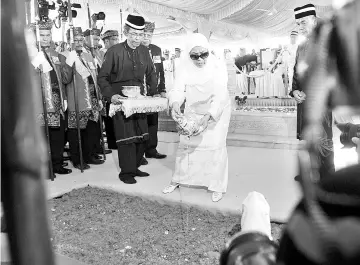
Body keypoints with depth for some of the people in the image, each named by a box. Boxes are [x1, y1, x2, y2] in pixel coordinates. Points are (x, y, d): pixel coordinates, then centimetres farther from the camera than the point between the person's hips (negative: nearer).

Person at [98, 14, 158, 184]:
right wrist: (111, 95, -19)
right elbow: (103, 77, -6)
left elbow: (151, 73, 18)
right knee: (126, 137, -4)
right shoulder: (114, 51, -9)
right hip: (121, 99, -5)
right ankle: (126, 172, 11)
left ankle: (135, 167, 26)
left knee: (142, 135, 9)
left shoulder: (144, 51, 6)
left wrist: (153, 93, 7)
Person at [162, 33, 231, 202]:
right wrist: (175, 102, -41)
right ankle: (177, 180, 22)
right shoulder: (185, 67, -14)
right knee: (185, 143, 7)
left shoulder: (218, 67, -23)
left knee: (215, 145, -7)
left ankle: (217, 186, 7)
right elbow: (179, 88, -19)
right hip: (193, 111, 3)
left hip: (216, 112, -3)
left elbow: (220, 95, -29)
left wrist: (209, 116, -42)